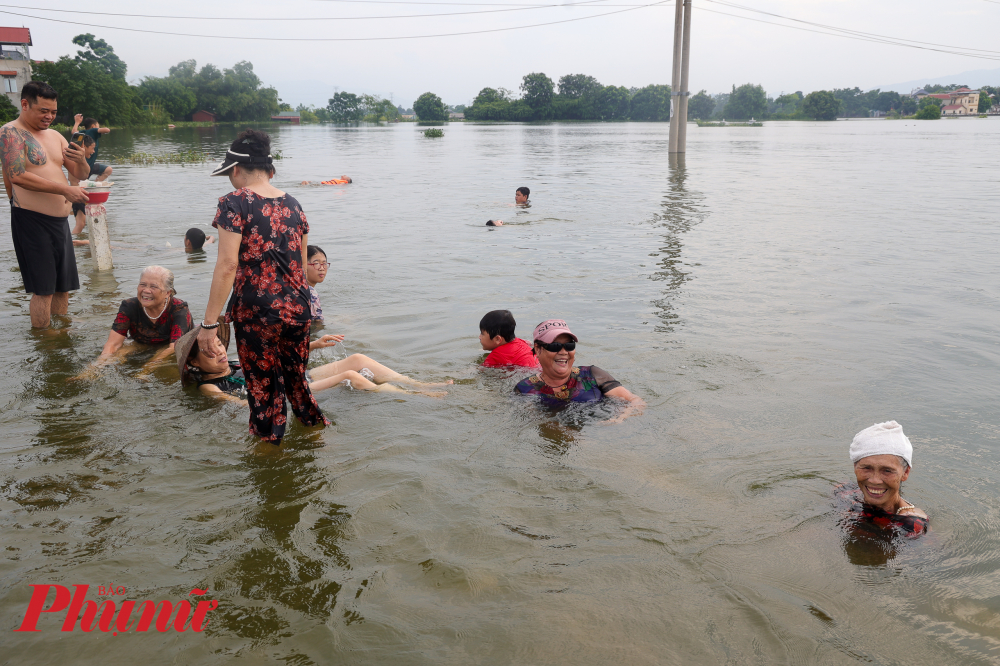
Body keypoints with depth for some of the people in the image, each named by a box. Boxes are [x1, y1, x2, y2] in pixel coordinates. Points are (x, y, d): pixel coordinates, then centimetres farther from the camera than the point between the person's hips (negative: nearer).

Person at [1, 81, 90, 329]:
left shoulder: (55, 136, 15)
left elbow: (81, 175, 15)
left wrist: (81, 161, -9)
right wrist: (65, 190, -25)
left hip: (60, 219, 7)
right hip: (32, 220, -7)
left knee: (63, 286, 11)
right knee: (43, 289, -5)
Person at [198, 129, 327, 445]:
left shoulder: (234, 203, -9)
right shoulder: (292, 204, 9)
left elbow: (228, 265, -17)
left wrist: (209, 322, -14)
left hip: (256, 312, -5)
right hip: (297, 309, 6)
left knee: (265, 391, 9)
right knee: (297, 382, 22)